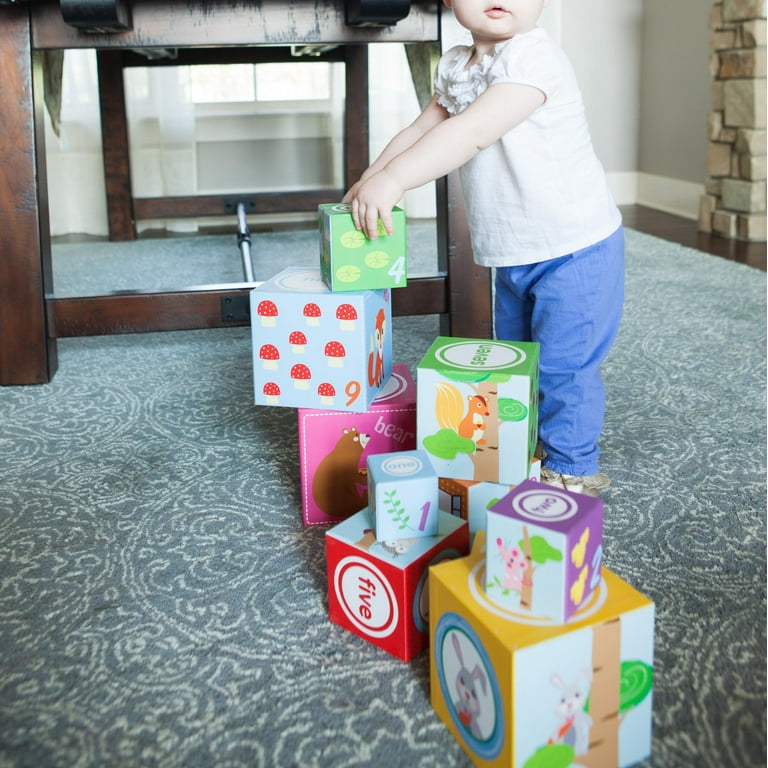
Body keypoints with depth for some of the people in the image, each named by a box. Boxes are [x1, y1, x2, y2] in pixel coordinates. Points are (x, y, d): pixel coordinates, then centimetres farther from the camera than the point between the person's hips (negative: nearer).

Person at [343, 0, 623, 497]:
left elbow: (471, 132, -34)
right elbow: (422, 132, 11)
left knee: (562, 363, -3)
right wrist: (373, 177, -3)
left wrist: (392, 179, -37)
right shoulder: (454, 68, 3)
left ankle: (571, 469, 16)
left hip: (574, 248, -8)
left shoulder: (533, 57, -24)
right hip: (513, 253, 9)